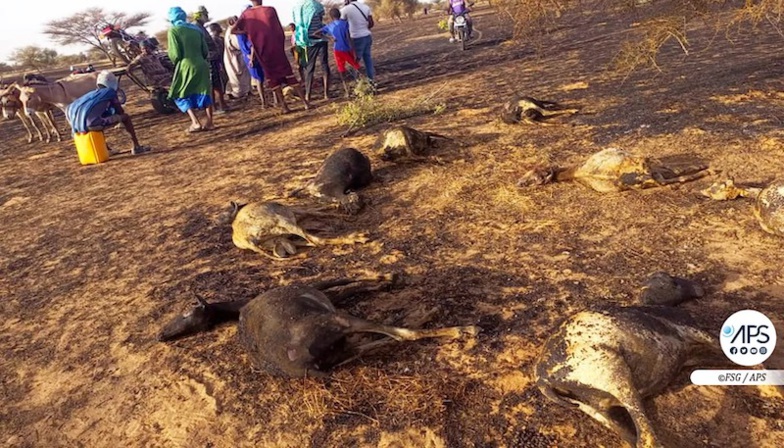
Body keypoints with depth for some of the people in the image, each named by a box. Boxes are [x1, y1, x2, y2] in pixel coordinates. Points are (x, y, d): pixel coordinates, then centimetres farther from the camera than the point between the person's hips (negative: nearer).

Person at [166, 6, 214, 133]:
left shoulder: (173, 30, -7)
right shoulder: (196, 29, 8)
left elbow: (175, 54, -12)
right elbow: (205, 51, 9)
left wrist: (174, 61, 10)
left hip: (186, 67, -5)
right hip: (201, 65, 5)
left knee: (181, 95, 9)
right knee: (204, 92, 14)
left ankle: (196, 123, -3)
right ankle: (209, 122, 12)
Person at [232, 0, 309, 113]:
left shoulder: (246, 14, 4)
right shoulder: (270, 10, 0)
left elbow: (233, 30, 2)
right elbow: (280, 31, 1)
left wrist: (248, 32, 10)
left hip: (262, 51, 1)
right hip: (276, 48, -1)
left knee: (272, 78, 10)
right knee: (288, 73, 7)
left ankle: (284, 106, 4)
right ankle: (305, 102, 4)